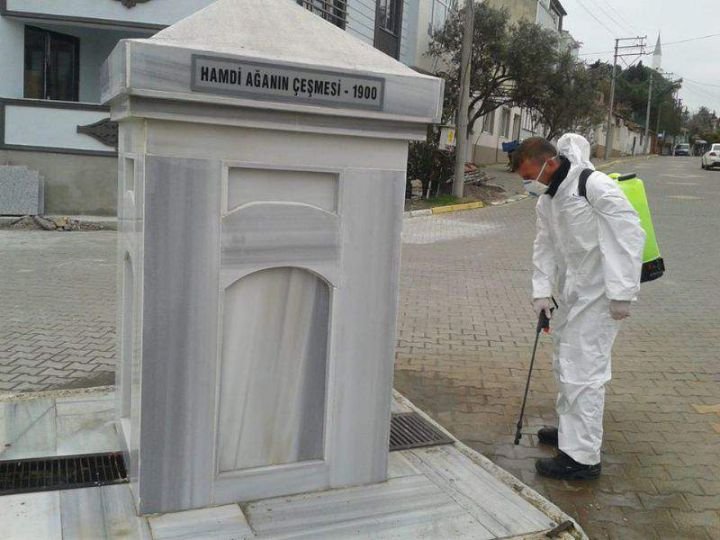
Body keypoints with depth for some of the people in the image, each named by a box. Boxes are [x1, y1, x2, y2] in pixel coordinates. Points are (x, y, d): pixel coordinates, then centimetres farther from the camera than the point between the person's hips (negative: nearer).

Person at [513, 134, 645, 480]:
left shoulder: (596, 187, -20)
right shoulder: (546, 200, 7)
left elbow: (630, 235, -21)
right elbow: (545, 246, 11)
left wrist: (622, 294, -22)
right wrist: (542, 290, -1)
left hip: (599, 295, -9)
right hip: (571, 292, 9)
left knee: (583, 371, -8)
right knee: (565, 363, 20)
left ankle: (582, 457, 1)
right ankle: (570, 429, 39)